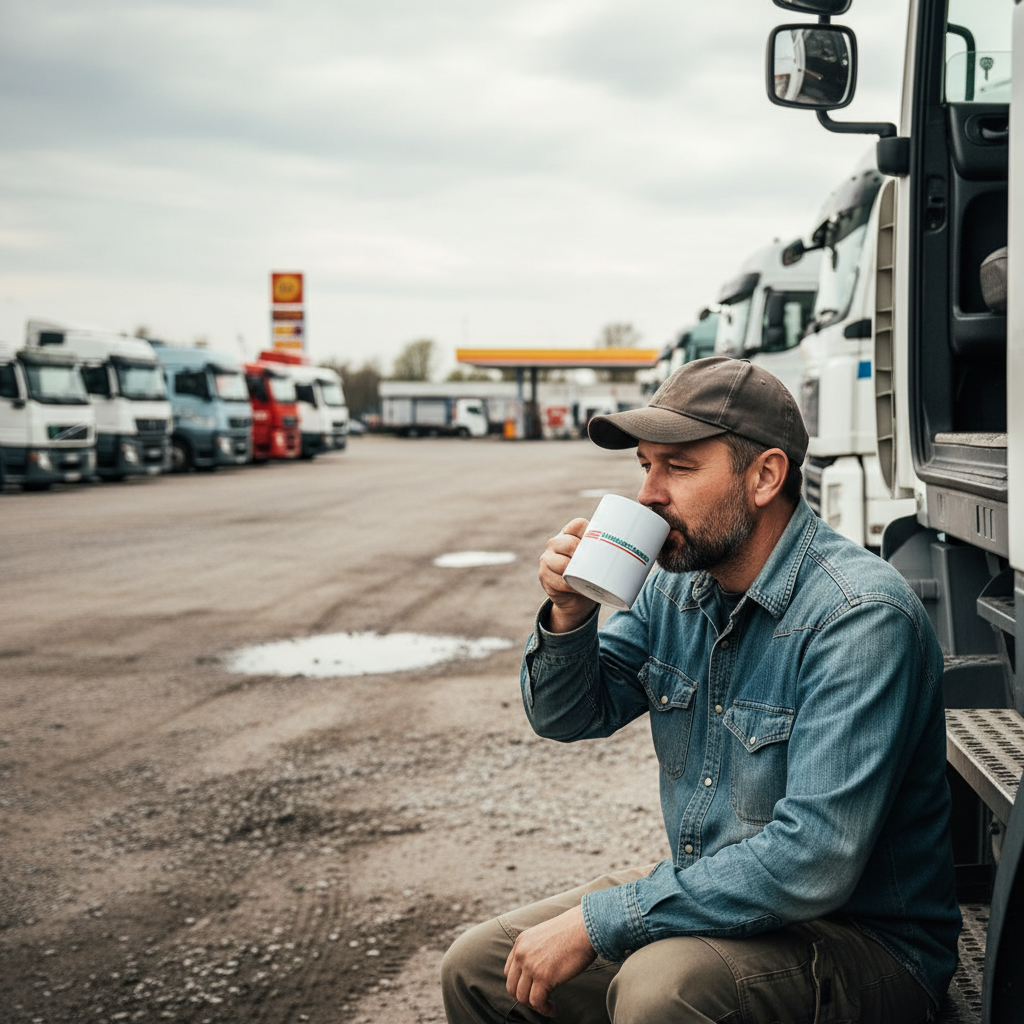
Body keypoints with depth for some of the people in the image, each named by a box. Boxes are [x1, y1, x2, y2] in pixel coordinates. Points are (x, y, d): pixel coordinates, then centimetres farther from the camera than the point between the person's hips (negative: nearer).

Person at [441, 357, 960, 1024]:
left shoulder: (860, 616, -25)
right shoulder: (677, 586, 3)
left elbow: (812, 862, -31)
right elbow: (569, 716, 13)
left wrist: (597, 921, -26)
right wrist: (570, 613, -10)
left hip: (864, 940, -8)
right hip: (710, 897, 8)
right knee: (476, 968, 3)